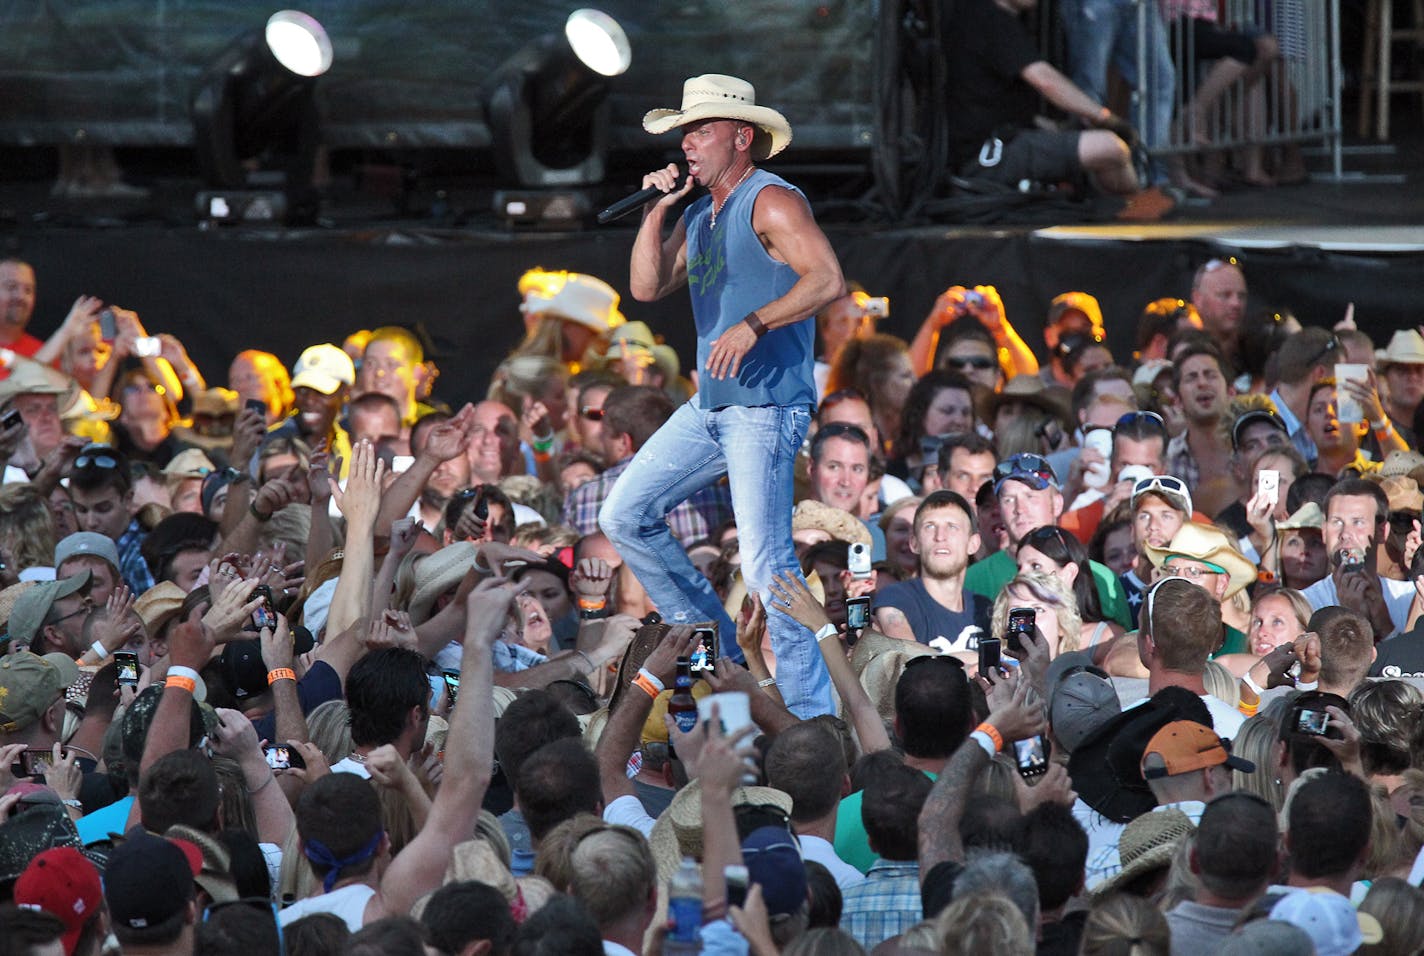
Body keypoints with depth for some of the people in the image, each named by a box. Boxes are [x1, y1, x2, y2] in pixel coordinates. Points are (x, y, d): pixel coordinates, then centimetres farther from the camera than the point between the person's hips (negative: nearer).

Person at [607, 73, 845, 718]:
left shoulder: (771, 202, -9)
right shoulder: (700, 216, 18)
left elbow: (828, 281, -21)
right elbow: (646, 287, 14)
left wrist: (752, 325, -28)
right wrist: (656, 210, 4)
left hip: (766, 404, -10)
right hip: (710, 407, 10)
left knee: (765, 561, -15)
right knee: (625, 517, 8)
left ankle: (810, 714, -11)